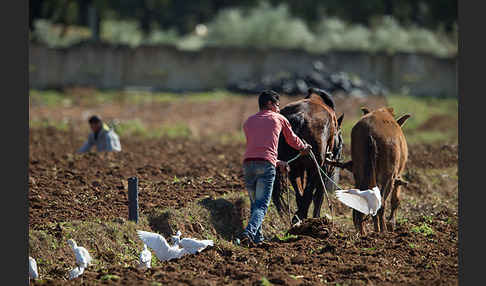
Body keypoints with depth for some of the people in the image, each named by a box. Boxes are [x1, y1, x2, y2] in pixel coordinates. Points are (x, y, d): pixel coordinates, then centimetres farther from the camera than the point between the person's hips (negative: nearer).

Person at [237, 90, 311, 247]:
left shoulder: (248, 122, 26)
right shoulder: (279, 118, 18)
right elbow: (292, 140, 34)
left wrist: (277, 163, 40)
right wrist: (304, 148, 56)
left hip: (248, 162, 4)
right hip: (266, 164, -4)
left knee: (255, 203, 20)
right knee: (261, 206, -8)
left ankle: (257, 237, 21)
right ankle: (248, 233, -30)